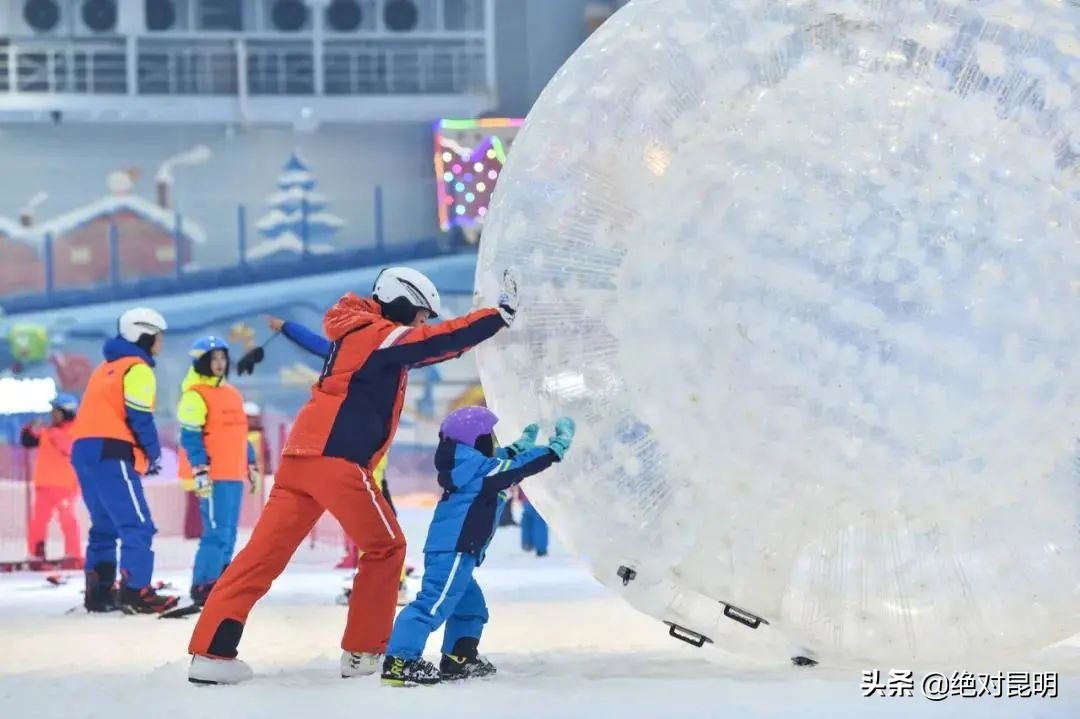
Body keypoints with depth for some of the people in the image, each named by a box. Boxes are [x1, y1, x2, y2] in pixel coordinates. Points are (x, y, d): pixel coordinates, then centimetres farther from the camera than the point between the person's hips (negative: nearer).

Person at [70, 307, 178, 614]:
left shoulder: (107, 367, 25)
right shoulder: (137, 369, -4)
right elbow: (139, 417, -12)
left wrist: (144, 453, 18)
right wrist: (153, 453, 2)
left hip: (85, 450, 9)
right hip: (110, 454, -9)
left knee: (105, 525, 16)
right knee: (137, 525, -12)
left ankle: (99, 592, 14)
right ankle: (136, 592, -22)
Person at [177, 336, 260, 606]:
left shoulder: (232, 394, 19)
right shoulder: (195, 395, -8)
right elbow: (190, 437, -13)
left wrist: (252, 466, 24)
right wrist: (200, 471, -20)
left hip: (234, 475, 9)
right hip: (213, 477, -9)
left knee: (229, 533, 10)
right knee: (217, 532, -14)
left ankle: (219, 583, 16)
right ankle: (202, 587, -11)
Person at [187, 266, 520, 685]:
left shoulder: (359, 335, 23)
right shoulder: (379, 335, -4)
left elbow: (422, 348, 30)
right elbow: (441, 340, -10)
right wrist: (501, 315, -5)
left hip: (302, 457, 9)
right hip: (337, 462, -9)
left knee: (264, 552, 0)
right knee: (385, 548, 8)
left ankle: (210, 651, -8)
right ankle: (363, 652, 10)